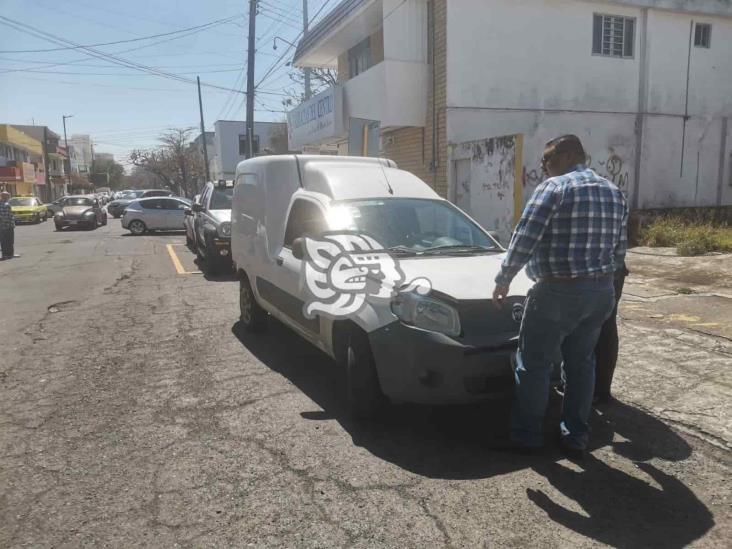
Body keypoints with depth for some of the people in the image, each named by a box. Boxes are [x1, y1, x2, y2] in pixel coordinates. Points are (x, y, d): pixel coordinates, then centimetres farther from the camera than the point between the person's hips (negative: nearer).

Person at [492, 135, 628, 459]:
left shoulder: (554, 189, -11)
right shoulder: (614, 193, 12)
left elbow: (524, 240, -16)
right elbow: (619, 251, 15)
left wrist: (503, 280, -7)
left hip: (558, 291, -7)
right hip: (602, 291, 8)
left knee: (534, 363, 4)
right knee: (581, 363, 16)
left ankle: (526, 435, 13)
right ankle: (576, 436, 23)